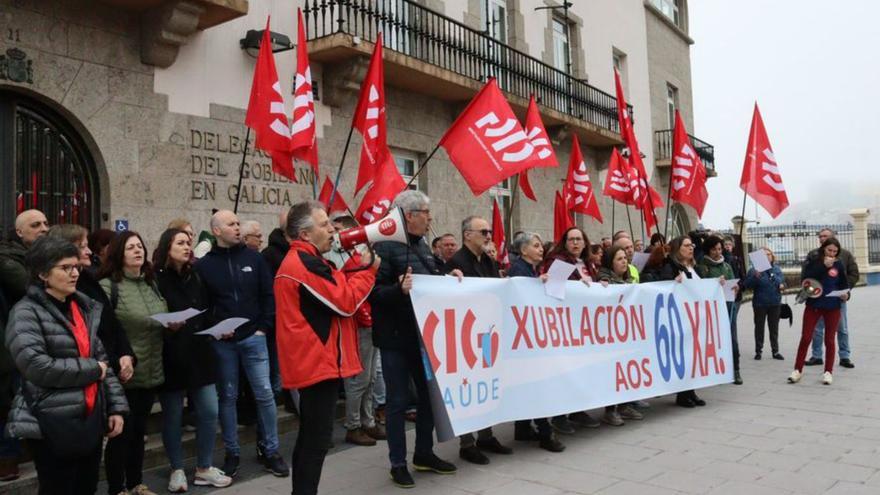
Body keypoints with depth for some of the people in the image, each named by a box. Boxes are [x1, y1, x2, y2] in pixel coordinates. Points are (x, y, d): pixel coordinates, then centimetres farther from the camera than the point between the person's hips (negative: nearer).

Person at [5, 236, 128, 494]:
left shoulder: (84, 308, 10)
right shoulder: (26, 312, -9)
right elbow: (37, 366, -21)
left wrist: (116, 407, 6)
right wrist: (92, 369, -12)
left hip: (91, 418, 6)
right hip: (53, 424, -6)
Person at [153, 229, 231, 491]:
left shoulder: (195, 277, 12)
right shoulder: (155, 279, -9)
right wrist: (166, 327, -29)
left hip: (199, 353, 6)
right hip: (170, 356, -5)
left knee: (209, 412, 5)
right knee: (172, 417, 6)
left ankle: (204, 469, 20)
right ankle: (177, 470, 23)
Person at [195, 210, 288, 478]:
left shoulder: (253, 258, 2)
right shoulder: (204, 264, 0)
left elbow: (268, 295, 2)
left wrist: (264, 327, -4)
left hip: (253, 337, 1)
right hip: (221, 342, 0)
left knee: (265, 394, 1)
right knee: (227, 396, 10)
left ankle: (269, 450, 16)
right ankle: (232, 453, 22)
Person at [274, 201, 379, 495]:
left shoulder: (299, 261, 17)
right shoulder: (307, 264, -17)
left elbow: (334, 291, 17)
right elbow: (345, 302, -18)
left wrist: (357, 266, 5)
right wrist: (368, 270, -6)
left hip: (310, 360, 11)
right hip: (319, 361, -11)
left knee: (310, 437, 17)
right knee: (317, 439, -5)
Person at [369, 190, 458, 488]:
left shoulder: (422, 246, 12)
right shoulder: (385, 246, -15)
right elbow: (375, 292, -22)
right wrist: (400, 289, -38)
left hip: (423, 334, 8)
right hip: (396, 338, -8)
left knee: (429, 394, 16)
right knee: (398, 401, 3)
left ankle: (424, 454, 31)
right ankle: (398, 463, 17)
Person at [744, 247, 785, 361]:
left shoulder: (777, 269, 6)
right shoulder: (754, 270, -8)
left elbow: (783, 281, 17)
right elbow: (747, 285, -16)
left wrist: (782, 285, -6)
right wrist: (756, 277, -32)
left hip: (775, 303, 4)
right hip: (760, 304, -4)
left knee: (774, 328, 10)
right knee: (759, 327, 6)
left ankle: (775, 351, 18)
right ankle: (758, 351, 13)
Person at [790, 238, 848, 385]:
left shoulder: (839, 264, 1)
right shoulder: (814, 261, -1)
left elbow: (844, 284, 7)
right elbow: (806, 278, -14)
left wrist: (845, 294, -13)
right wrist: (824, 266, -18)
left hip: (833, 307, 1)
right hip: (813, 305, -1)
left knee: (829, 340, 8)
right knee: (805, 338, 1)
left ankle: (828, 372, 17)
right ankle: (798, 370, 9)